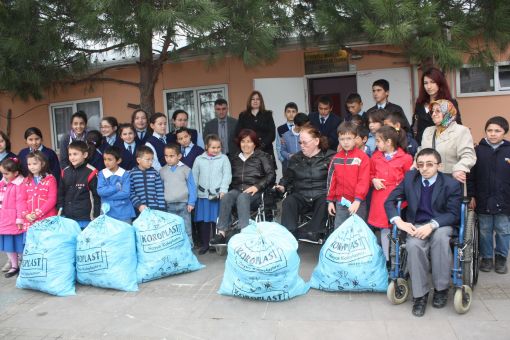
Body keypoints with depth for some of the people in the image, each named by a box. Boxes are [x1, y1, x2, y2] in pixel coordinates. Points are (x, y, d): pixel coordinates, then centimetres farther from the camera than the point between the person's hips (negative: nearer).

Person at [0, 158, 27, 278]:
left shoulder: (19, 184, -17)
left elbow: (21, 203, -18)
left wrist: (20, 219, -18)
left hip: (14, 221, -8)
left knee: (19, 245, 3)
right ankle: (14, 266, 31)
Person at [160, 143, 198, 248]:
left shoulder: (186, 169, -6)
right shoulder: (162, 171, 3)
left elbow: (192, 187, -4)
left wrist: (191, 202, -7)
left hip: (183, 204, -2)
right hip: (168, 205, 3)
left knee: (186, 230, 6)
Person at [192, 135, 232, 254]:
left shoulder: (224, 158, 2)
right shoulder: (199, 159, 7)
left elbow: (227, 175, -3)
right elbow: (194, 177, 10)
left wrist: (223, 190, -13)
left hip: (219, 195, -2)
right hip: (203, 195, 2)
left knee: (217, 220, 1)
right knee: (203, 221, 5)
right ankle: (205, 244, 18)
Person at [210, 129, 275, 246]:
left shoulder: (262, 156, 13)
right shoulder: (234, 159, 25)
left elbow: (271, 175, 0)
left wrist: (257, 186, -12)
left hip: (254, 191, -3)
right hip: (236, 190, 3)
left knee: (242, 198, -36)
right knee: (225, 197, -30)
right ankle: (222, 233, -36)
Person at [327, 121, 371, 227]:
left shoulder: (362, 157, -8)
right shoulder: (336, 158, 8)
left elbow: (364, 181, -13)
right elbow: (331, 180, 11)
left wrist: (358, 200, -21)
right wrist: (330, 200, 10)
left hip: (357, 203, -4)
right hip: (340, 203, 4)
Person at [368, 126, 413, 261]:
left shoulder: (405, 158, -6)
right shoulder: (375, 157, 7)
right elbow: (370, 174, 19)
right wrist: (374, 180, -1)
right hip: (380, 198, 3)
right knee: (384, 229, 10)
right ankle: (385, 259, 23)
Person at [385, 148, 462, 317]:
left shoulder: (451, 184, -4)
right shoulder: (410, 178, 3)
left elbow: (453, 213, -6)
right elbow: (390, 201, 4)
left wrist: (432, 225, -24)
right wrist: (399, 221, -14)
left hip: (441, 225, -1)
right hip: (416, 225, 1)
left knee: (440, 237, -36)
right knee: (414, 246, -32)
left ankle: (441, 288, -17)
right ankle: (420, 294, -16)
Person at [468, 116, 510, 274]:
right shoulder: (479, 150, -1)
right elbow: (471, 176, 0)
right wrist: (471, 196, -3)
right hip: (483, 200, 0)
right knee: (485, 231, 11)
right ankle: (486, 257, 25)